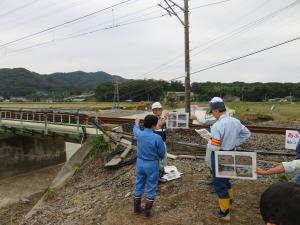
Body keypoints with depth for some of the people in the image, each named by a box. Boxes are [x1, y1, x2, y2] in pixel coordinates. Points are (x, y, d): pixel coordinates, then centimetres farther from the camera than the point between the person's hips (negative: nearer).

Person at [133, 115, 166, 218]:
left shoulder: (139, 134, -8)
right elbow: (162, 154, -12)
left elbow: (135, 129, 18)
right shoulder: (157, 138, -22)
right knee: (151, 187, 11)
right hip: (152, 164, -5)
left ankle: (136, 208, 32)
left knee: (139, 185, 19)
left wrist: (136, 123, 40)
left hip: (140, 163, 5)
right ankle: (147, 210, 21)